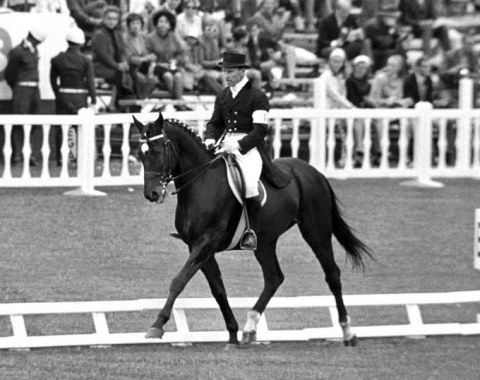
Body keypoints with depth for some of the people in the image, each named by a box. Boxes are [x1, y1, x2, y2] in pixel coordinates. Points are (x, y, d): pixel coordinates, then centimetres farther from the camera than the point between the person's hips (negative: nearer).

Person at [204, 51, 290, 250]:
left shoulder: (257, 96, -6)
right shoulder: (223, 95, 15)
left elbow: (260, 130, -13)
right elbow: (215, 122, 19)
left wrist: (239, 145, -24)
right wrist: (210, 139, -4)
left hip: (249, 145, -7)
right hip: (224, 143, 7)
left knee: (249, 182, -31)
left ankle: (252, 232, -23)